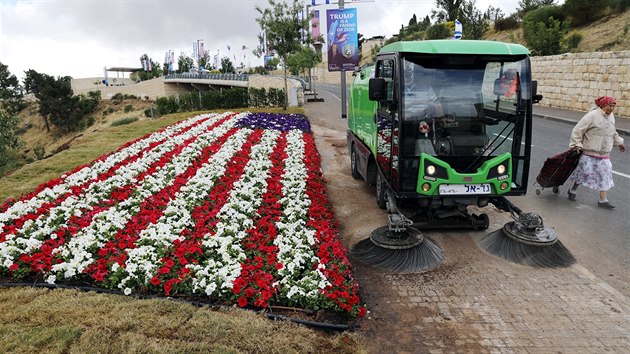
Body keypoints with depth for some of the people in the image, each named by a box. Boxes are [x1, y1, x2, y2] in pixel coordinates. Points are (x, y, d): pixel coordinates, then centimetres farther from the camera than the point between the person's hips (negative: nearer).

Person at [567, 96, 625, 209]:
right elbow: (577, 130, -14)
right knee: (584, 172, 0)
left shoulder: (611, 117, 9)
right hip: (589, 153, -7)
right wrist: (577, 144, -17)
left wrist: (619, 142, 30)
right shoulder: (592, 115, -14)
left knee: (605, 176, 4)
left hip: (604, 154, 7)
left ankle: (603, 200, 10)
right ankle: (573, 190, 25)